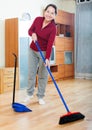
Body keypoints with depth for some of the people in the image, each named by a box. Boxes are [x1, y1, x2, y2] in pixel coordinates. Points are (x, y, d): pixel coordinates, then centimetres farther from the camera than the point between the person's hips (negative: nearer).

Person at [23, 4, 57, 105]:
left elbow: (50, 44, -24)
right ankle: (30, 94, 23)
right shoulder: (38, 19, -9)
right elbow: (30, 30, 4)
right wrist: (33, 34, -20)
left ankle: (40, 97, 14)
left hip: (44, 52, -3)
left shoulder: (53, 28, -20)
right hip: (33, 50, 3)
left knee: (43, 75, 0)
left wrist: (47, 58, -32)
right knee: (31, 73, 6)